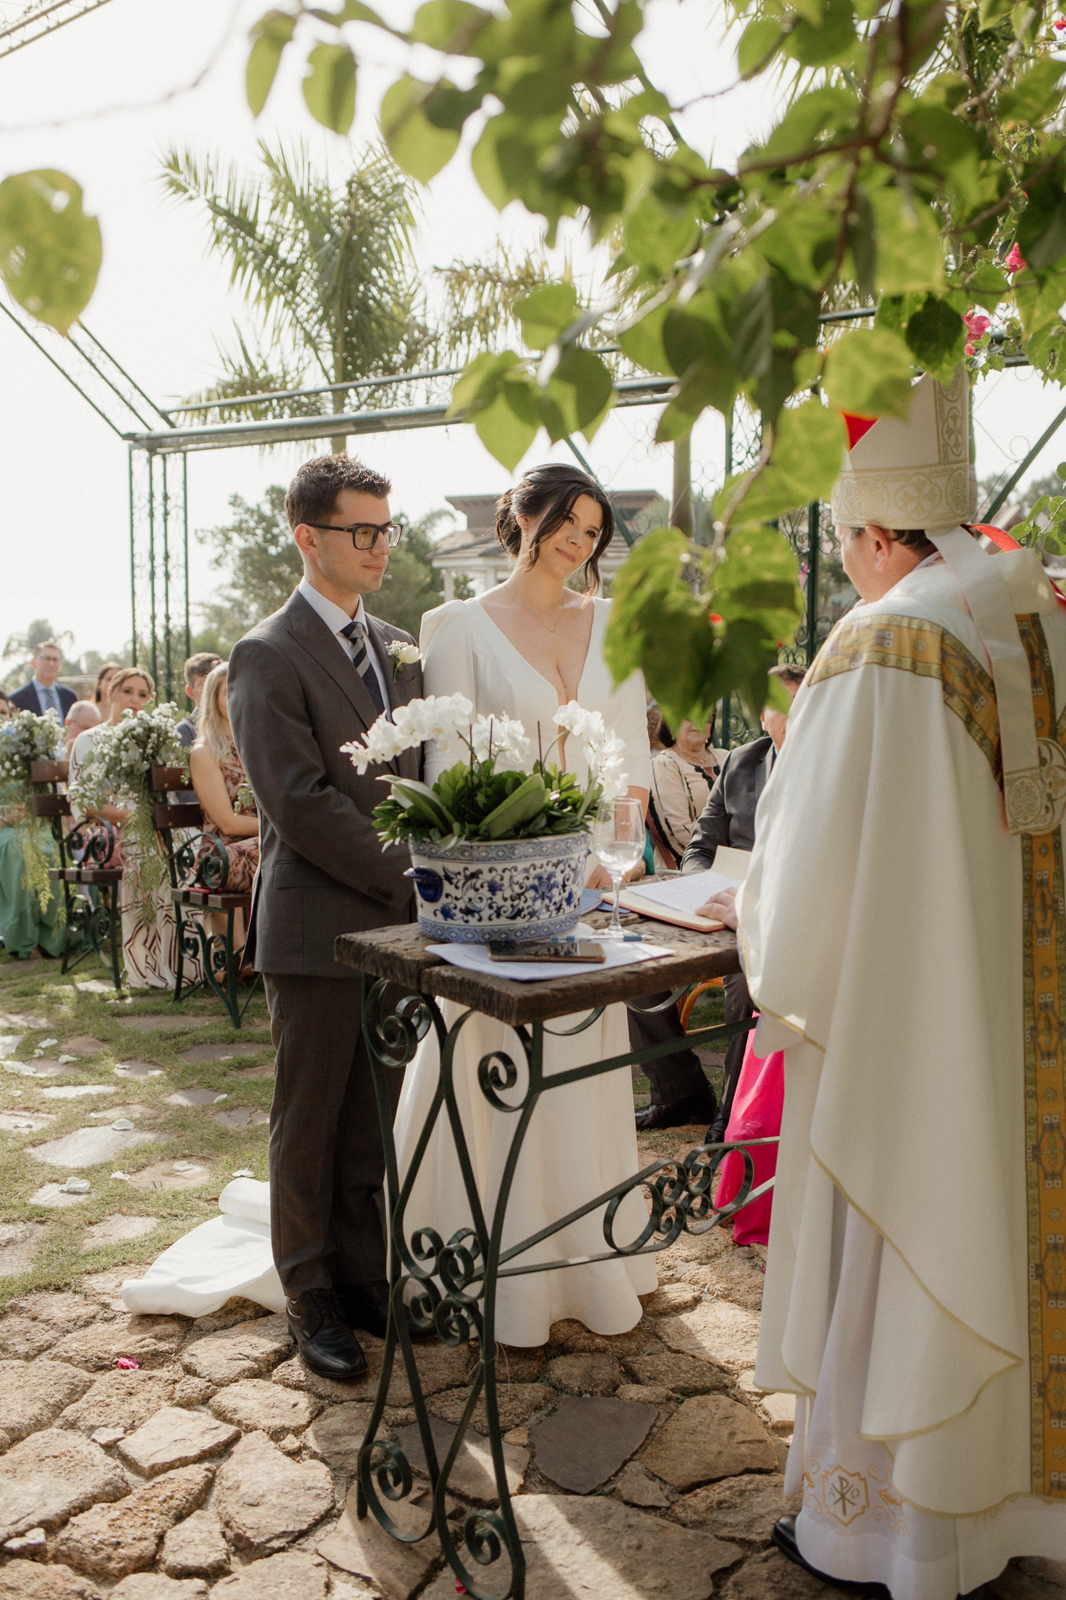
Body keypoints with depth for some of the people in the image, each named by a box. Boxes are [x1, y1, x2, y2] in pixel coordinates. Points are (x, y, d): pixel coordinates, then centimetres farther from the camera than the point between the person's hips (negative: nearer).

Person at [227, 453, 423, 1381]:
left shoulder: (398, 649, 13)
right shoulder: (269, 656, -10)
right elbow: (300, 802, -17)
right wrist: (405, 879, -16)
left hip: (394, 923, 6)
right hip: (317, 928, -6)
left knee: (372, 1121, 15)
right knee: (310, 1124, 9)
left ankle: (363, 1276, 30)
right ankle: (311, 1298, 24)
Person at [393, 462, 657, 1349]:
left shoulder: (612, 623, 11)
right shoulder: (463, 626, -1)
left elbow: (633, 751, 8)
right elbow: (448, 765, -7)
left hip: (591, 869, 4)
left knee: (590, 1060, 12)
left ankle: (590, 1251, 28)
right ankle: (510, 1270, 16)